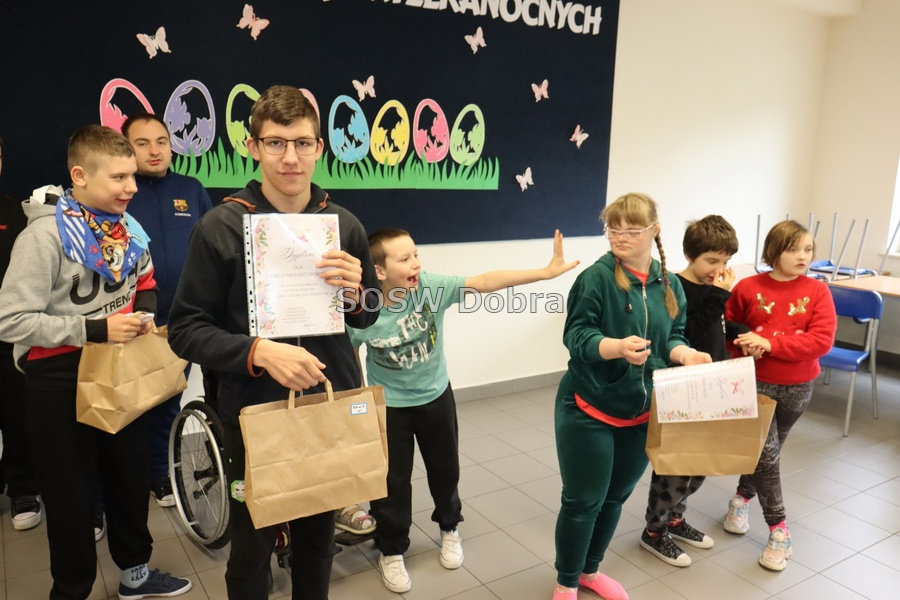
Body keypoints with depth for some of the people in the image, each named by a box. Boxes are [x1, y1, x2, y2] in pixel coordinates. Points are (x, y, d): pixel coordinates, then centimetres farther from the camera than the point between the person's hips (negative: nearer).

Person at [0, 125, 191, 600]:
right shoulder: (45, 235, -20)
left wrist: (144, 308, -3)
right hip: (61, 378, -6)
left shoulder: (127, 226, -1)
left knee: (130, 476, 19)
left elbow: (144, 282, 17)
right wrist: (93, 330, -26)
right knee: (71, 492, 10)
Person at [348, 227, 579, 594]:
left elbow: (486, 282, -26)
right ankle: (391, 552, 34)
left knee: (445, 469, 20)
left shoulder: (432, 288, -22)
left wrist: (545, 272, -31)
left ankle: (449, 529, 48)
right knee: (392, 480, 8)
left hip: (436, 397, 3)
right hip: (389, 407, -2)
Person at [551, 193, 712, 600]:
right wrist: (618, 346, -36)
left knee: (616, 497, 20)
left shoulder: (669, 284, 2)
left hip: (640, 413, 6)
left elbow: (672, 335, 10)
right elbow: (576, 335, -18)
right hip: (589, 410, -6)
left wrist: (684, 353, -12)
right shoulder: (596, 277, -15)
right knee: (583, 501, 5)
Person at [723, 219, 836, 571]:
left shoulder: (817, 292, -6)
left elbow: (822, 340, -17)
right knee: (766, 452, -7)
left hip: (798, 387, 2)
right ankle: (778, 530, 8)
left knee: (770, 450, 17)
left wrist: (770, 343, -26)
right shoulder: (748, 288, -7)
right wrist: (741, 347, -15)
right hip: (757, 383, -2)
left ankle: (742, 498, 41)